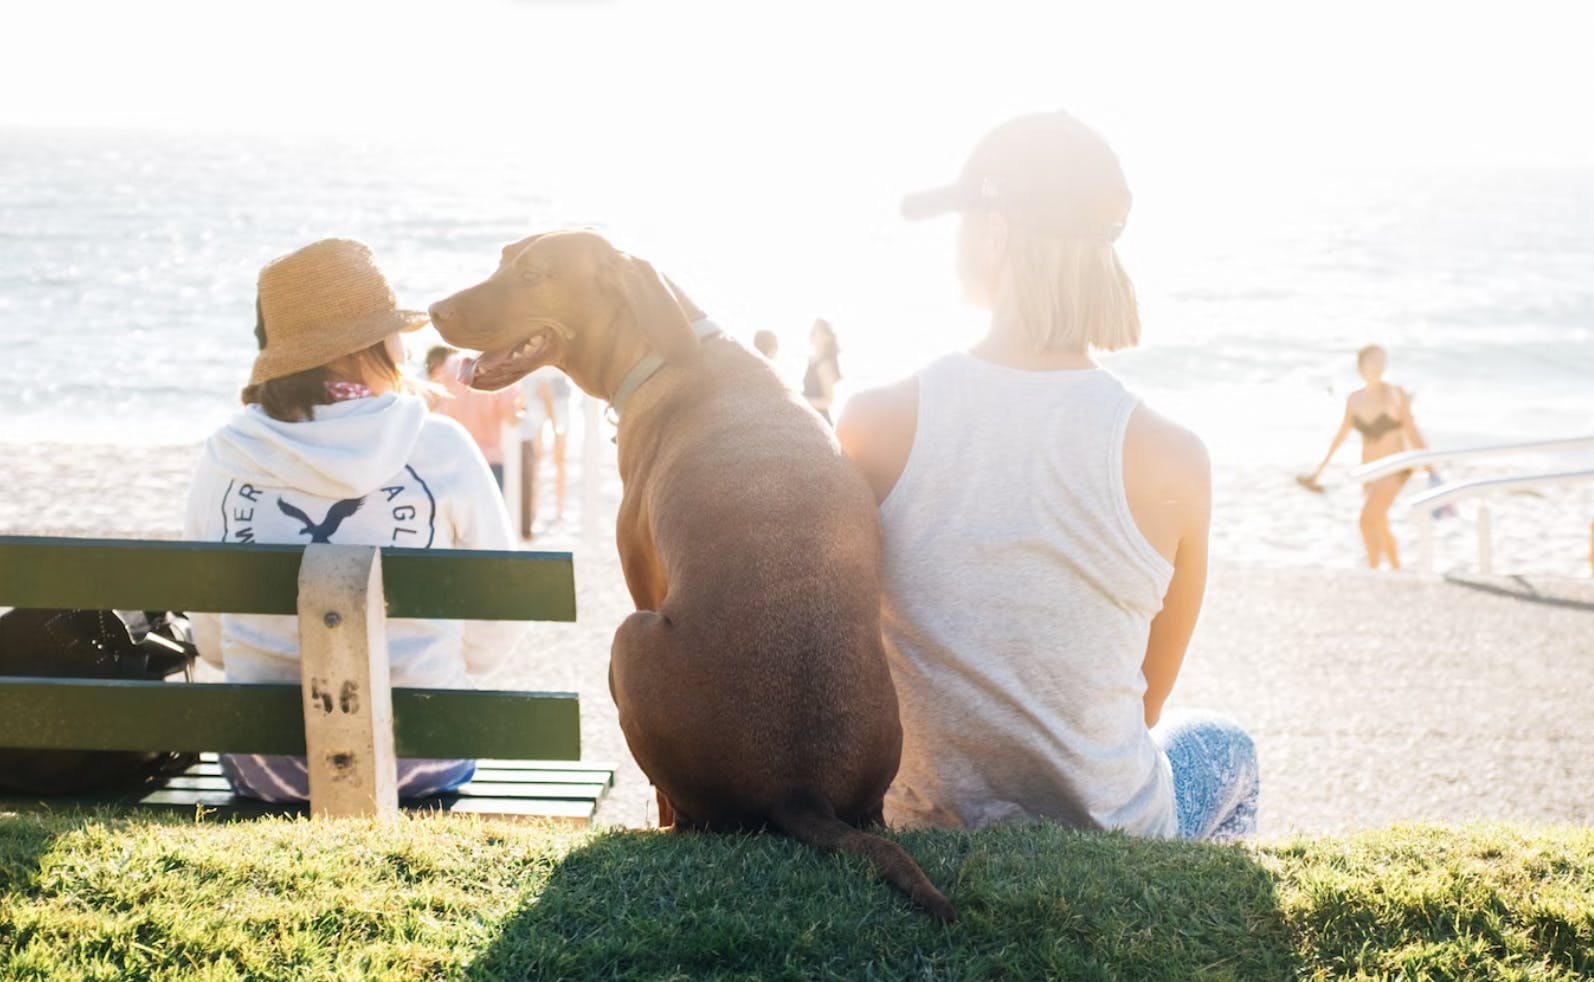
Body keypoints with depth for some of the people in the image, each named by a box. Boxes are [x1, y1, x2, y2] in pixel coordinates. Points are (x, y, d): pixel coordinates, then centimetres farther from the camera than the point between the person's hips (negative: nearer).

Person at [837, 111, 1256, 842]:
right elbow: (1147, 703, -3)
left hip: (922, 829, 2)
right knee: (1224, 746, 35)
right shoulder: (1169, 459, -18)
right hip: (1107, 834, -1)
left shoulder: (874, 424, -16)